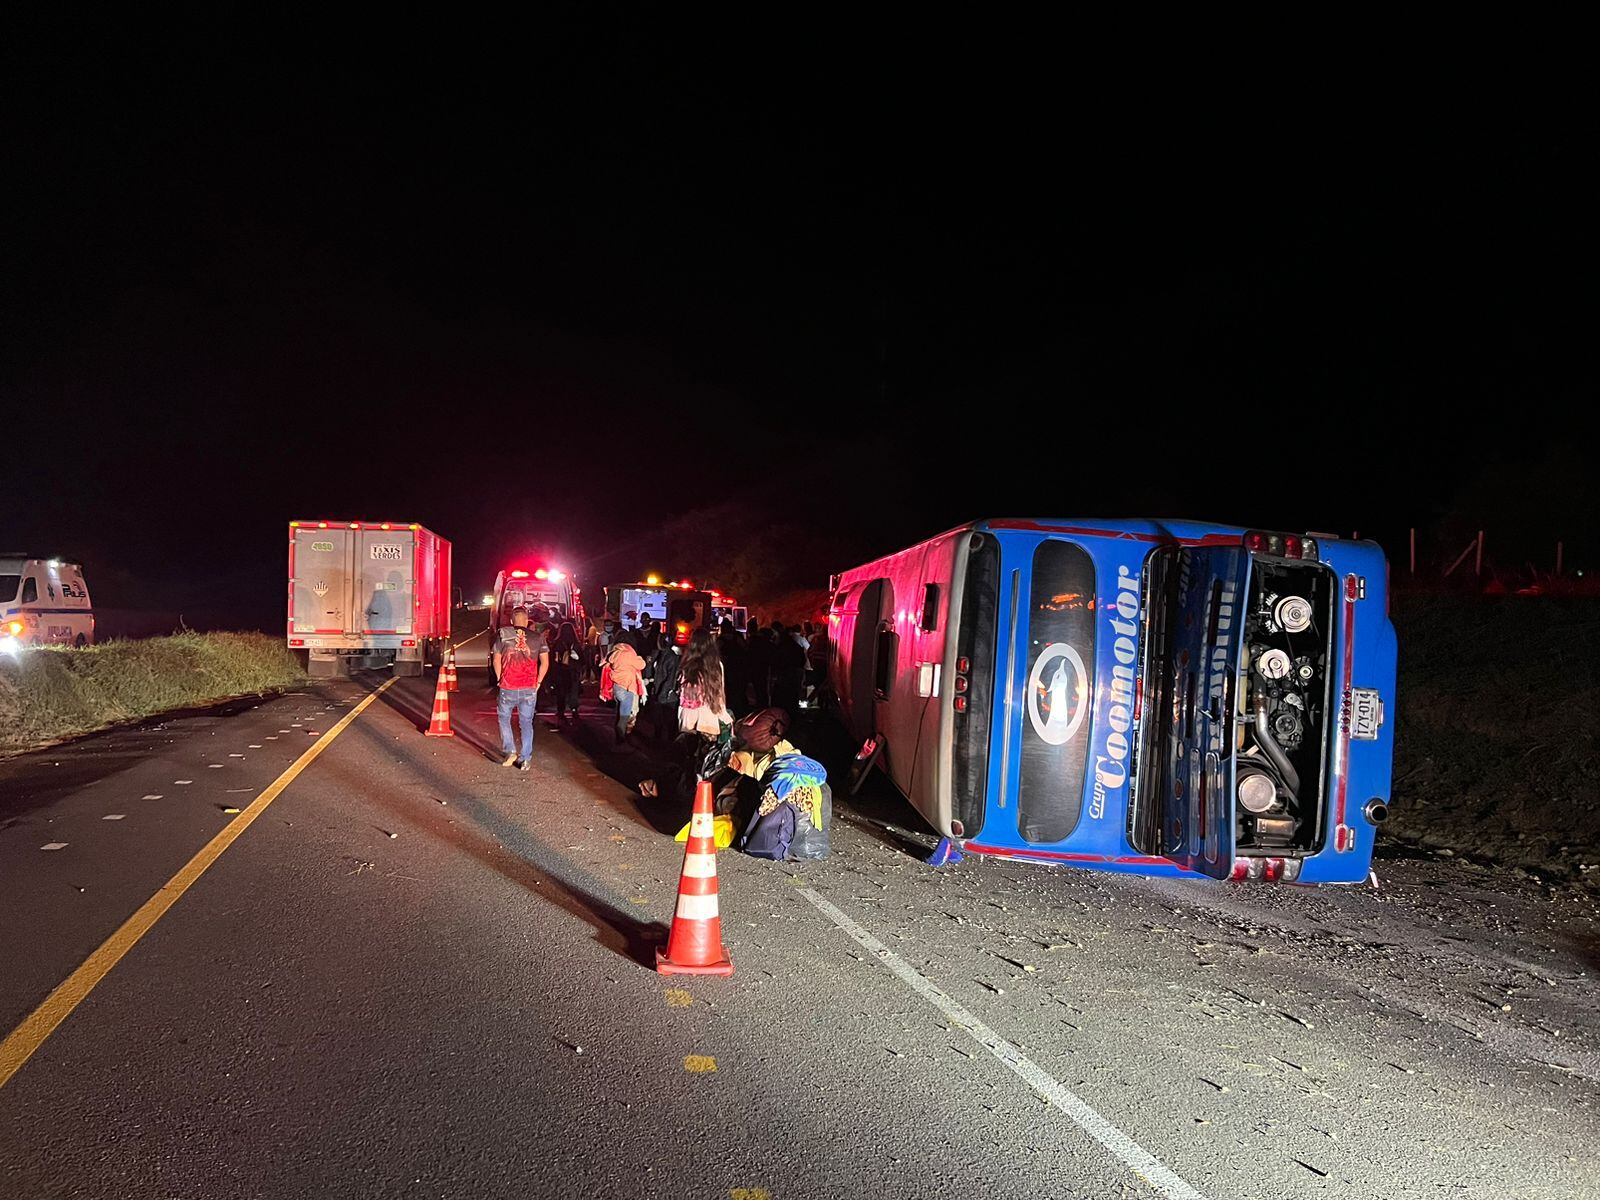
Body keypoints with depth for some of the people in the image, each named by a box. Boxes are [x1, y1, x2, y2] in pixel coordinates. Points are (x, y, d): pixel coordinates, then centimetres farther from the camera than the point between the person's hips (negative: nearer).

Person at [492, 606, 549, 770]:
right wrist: (538, 682, 7)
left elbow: (496, 659, 0)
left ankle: (509, 751, 8)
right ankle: (526, 760, 9)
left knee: (504, 719, 19)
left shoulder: (503, 635, -1)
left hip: (508, 688, -1)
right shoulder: (537, 637, 2)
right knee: (527, 723, 11)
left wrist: (500, 679, 11)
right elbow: (545, 662, 0)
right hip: (529, 689, 1)